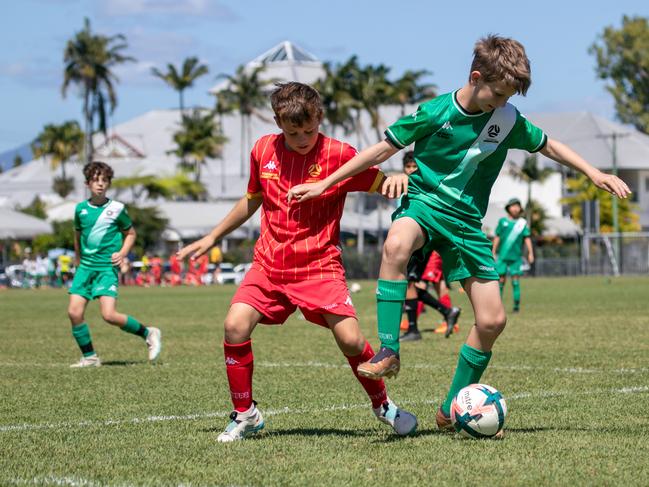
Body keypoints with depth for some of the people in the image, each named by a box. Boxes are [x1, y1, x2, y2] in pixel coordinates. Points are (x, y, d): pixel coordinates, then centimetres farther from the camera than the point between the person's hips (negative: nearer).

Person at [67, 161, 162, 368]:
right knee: (74, 312, -7)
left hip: (107, 268, -4)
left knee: (109, 315, -18)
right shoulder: (81, 209, 6)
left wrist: (122, 253, -6)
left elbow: (130, 233, 10)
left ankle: (148, 333, 4)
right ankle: (89, 357, 7)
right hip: (86, 266, 4)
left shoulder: (117, 209, -2)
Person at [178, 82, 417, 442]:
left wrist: (397, 181, -28)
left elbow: (383, 185, -3)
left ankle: (383, 405, 13)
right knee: (235, 328, -16)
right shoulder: (264, 150, 4)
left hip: (319, 266, -3)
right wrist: (211, 238, 24)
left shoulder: (338, 155, -7)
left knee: (350, 339, -15)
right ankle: (245, 415, 3)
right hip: (269, 264, 3)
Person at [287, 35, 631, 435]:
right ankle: (389, 352, -35)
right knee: (396, 246, -41)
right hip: (424, 204, -4)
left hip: (467, 221, 4)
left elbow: (549, 146, 15)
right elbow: (384, 149, -3)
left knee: (493, 320, -3)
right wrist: (325, 184, -1)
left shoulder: (508, 120, -1)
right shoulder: (435, 113, -11)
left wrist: (594, 173, 5)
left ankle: (453, 410, 13)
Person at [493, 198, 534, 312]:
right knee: (501, 279, -1)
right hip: (502, 256, 0)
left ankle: (517, 305, 1)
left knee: (515, 280, -2)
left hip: (516, 256, 0)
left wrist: (530, 253, -6)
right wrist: (493, 253, 8)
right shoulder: (503, 221, 6)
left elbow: (527, 238, 3)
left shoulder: (522, 223, 6)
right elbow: (497, 238, 10)